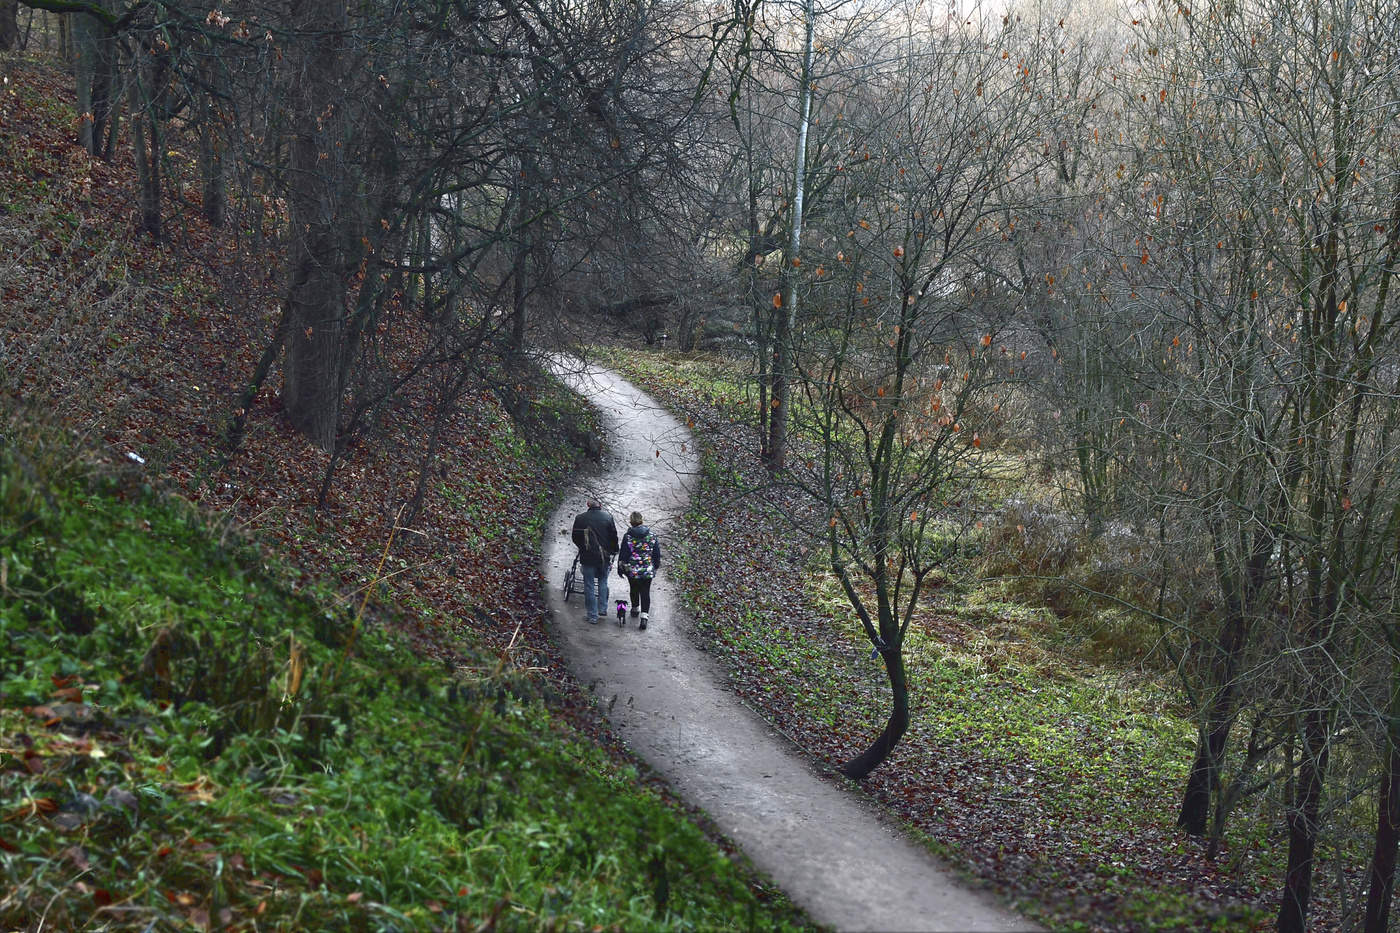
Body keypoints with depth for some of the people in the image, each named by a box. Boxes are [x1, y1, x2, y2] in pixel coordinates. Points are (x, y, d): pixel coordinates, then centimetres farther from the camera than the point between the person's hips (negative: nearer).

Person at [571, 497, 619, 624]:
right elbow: (614, 537, 0)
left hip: (587, 557, -1)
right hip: (604, 556, 1)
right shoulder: (608, 518, -4)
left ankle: (593, 616, 5)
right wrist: (614, 551, 16)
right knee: (603, 582, 22)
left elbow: (575, 538, 4)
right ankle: (603, 608, 21)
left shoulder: (580, 518, -4)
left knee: (589, 586, 5)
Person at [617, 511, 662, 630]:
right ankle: (644, 616, -9)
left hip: (631, 571, 0)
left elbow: (623, 555, -7)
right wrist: (656, 566, 20)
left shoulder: (627, 537, -12)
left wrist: (620, 569, 7)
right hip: (648, 570, 0)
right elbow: (657, 553, 3)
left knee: (634, 590, 23)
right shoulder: (651, 536, -6)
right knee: (645, 592, 4)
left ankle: (635, 609, 41)